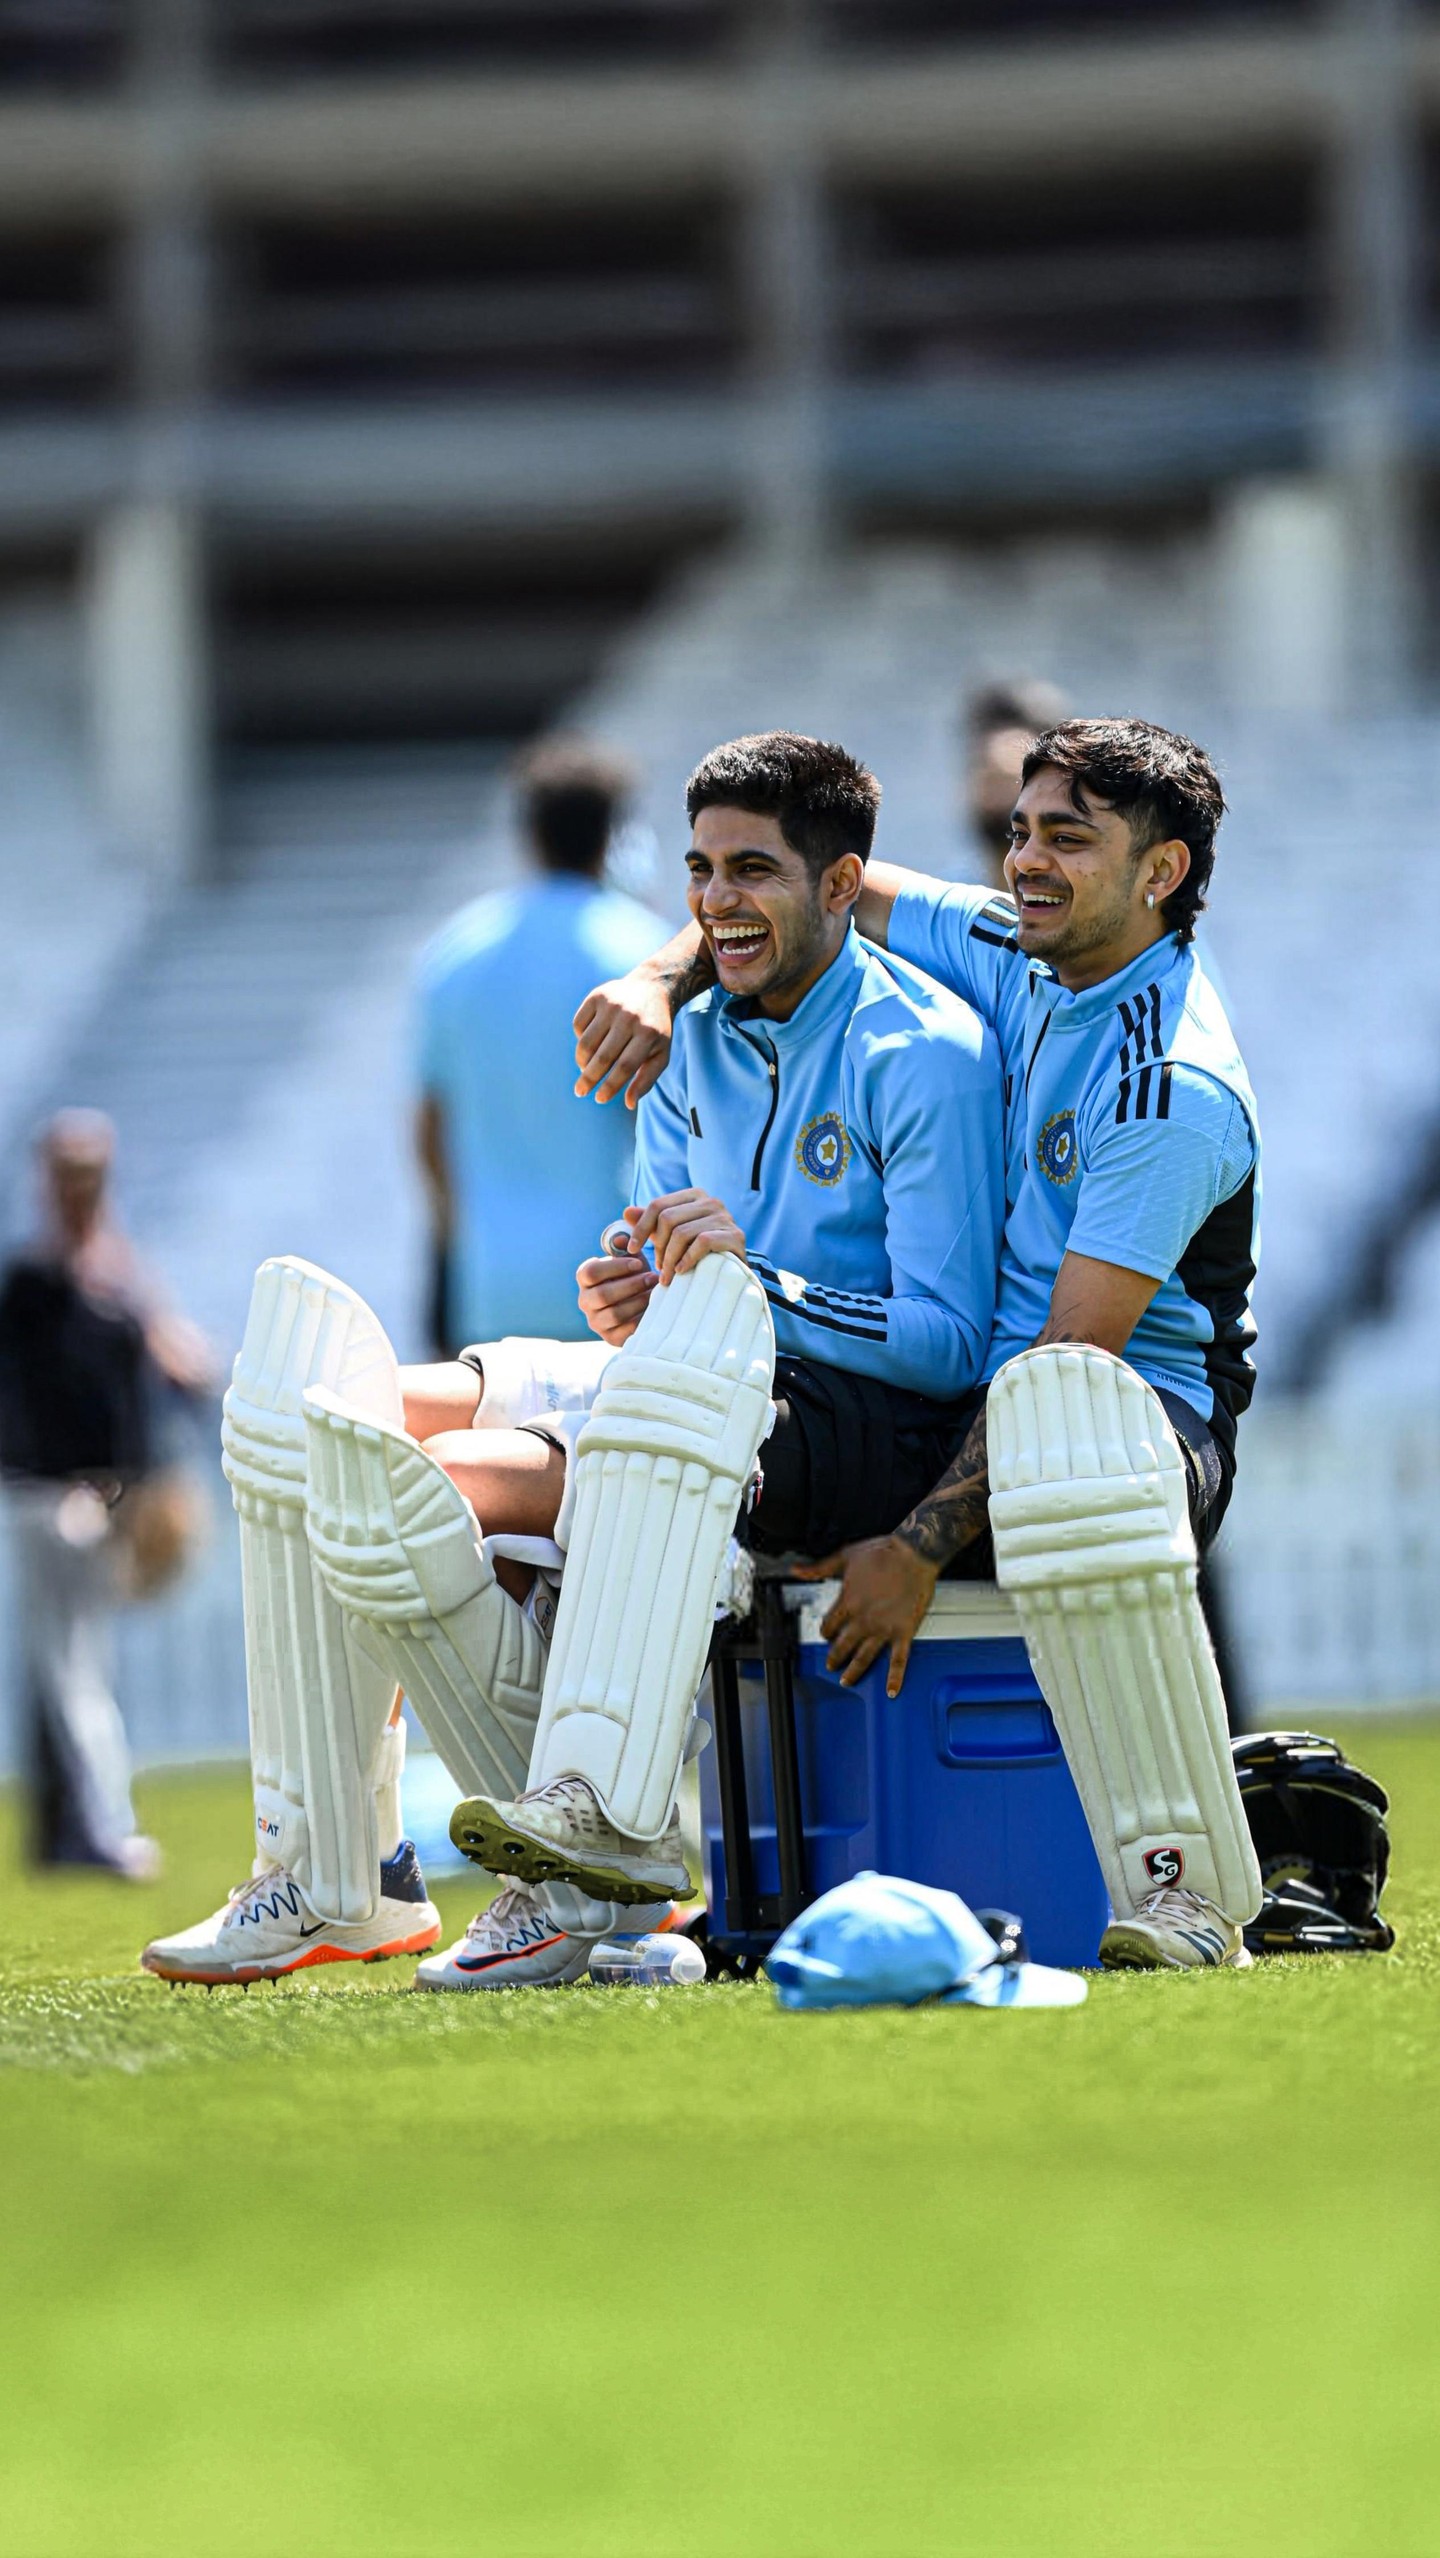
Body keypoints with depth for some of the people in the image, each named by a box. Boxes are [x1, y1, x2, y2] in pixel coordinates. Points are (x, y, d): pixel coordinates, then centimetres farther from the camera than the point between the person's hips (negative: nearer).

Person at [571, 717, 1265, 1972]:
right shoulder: (1016, 957, 7)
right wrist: (664, 979, 2)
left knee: (1057, 1415, -47)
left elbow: (1073, 1349, -23)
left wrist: (924, 1544, -26)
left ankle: (1190, 1889, -43)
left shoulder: (1173, 1082, -18)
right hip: (970, 1405, 9)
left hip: (1154, 1410, -9)